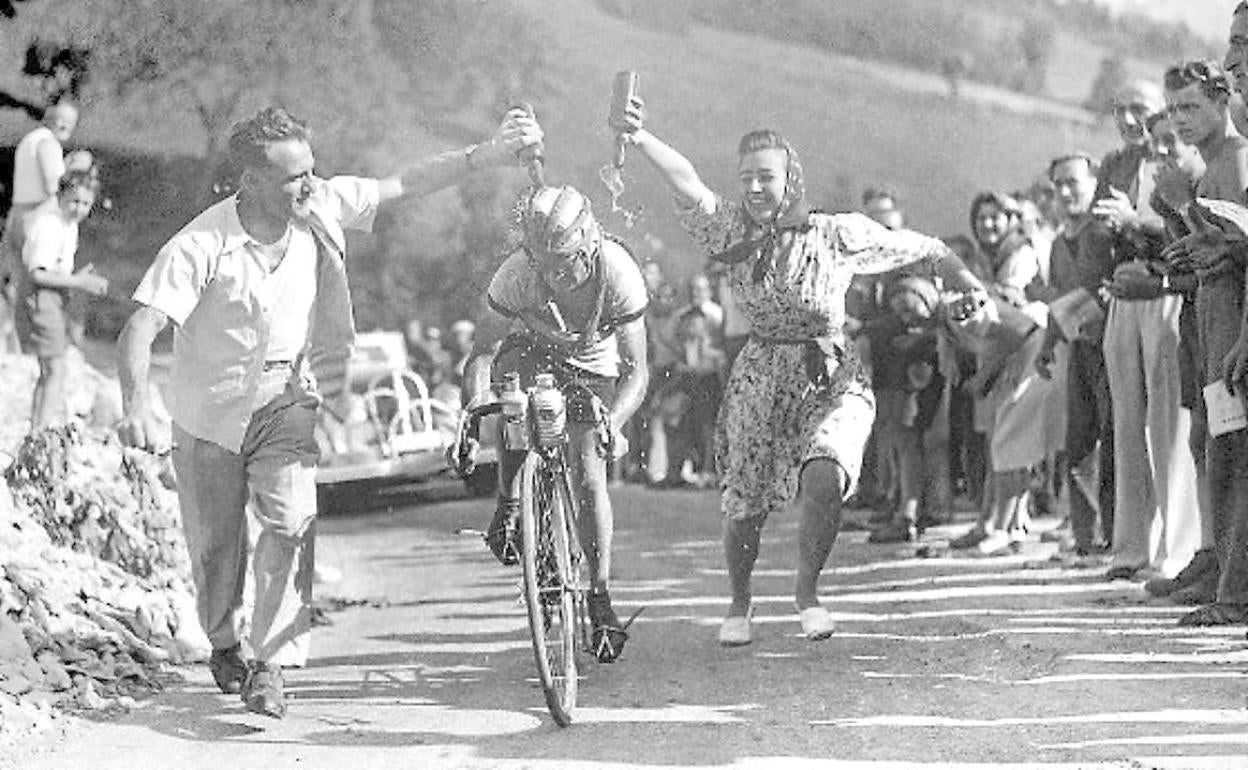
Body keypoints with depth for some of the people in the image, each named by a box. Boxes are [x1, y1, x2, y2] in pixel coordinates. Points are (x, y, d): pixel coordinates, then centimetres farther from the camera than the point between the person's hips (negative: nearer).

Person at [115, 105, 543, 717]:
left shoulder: (321, 208, -14)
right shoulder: (201, 246, -26)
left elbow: (405, 185, -4)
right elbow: (141, 327, -31)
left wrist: (486, 155, -11)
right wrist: (136, 407, -47)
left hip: (285, 399, 2)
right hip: (210, 412, -2)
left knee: (291, 520, -21)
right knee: (216, 545, 10)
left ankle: (270, 663, -15)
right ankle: (224, 645, 39)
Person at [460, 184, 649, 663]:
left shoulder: (617, 271, -34)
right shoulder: (517, 272, -32)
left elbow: (636, 371, -32)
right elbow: (482, 351, -26)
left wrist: (613, 421, -50)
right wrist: (475, 402, -45)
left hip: (593, 367, -2)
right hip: (533, 350, 2)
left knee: (588, 475, -14)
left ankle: (600, 596, -1)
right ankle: (509, 502, -3)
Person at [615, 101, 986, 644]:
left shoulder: (838, 234, -7)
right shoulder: (735, 232, -3)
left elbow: (923, 249, 5)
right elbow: (688, 186, -20)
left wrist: (960, 276, 18)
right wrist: (640, 139, -35)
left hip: (833, 381, -2)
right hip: (759, 379, 2)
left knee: (824, 477, -27)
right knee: (743, 504, 5)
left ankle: (807, 589, -2)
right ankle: (740, 604, 34)